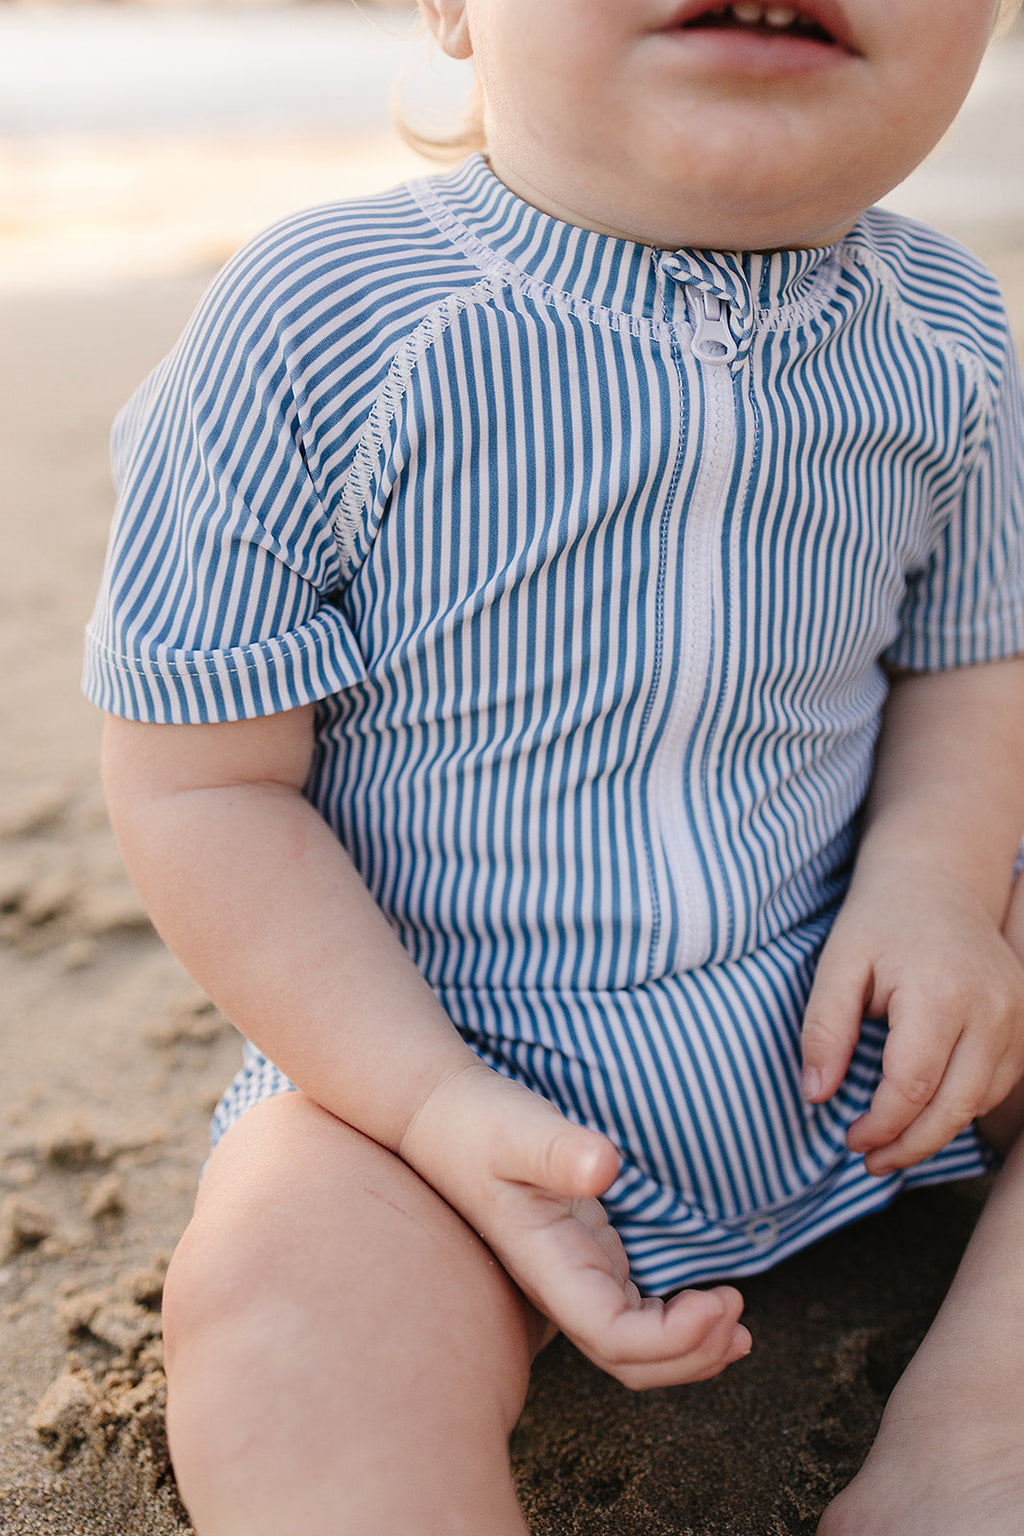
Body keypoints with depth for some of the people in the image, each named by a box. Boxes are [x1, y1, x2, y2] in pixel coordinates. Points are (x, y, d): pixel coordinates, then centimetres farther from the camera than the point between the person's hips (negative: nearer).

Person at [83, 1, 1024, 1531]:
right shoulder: (315, 325, -18)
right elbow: (201, 785, -14)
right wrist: (440, 1107, -24)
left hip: (848, 1022, 6)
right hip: (417, 1050, -4)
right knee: (283, 1338, -30)